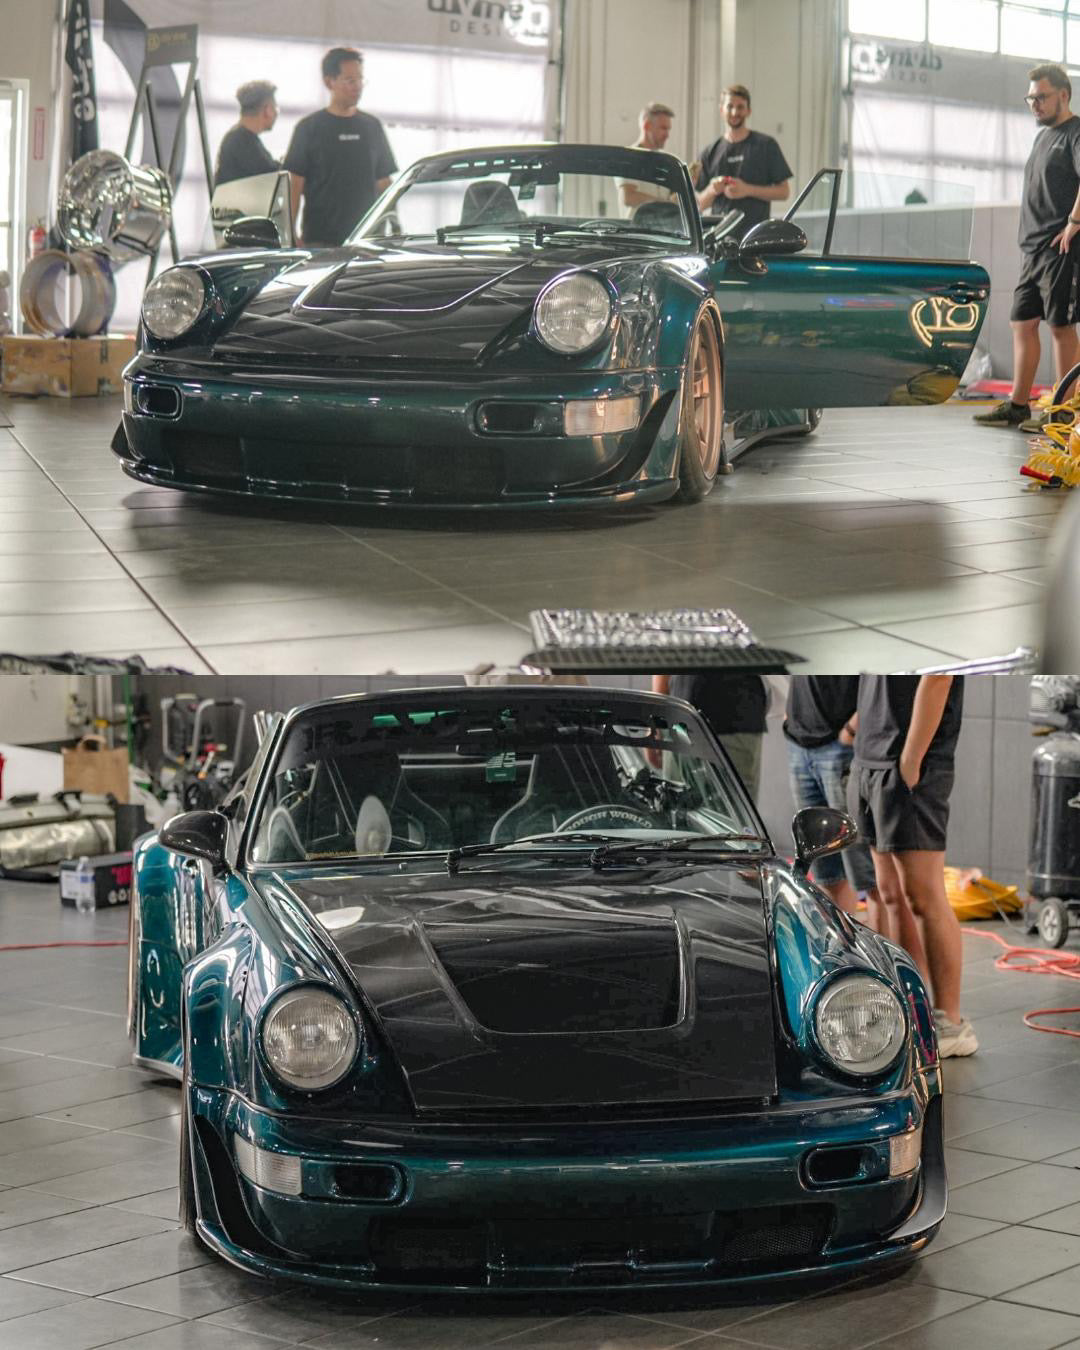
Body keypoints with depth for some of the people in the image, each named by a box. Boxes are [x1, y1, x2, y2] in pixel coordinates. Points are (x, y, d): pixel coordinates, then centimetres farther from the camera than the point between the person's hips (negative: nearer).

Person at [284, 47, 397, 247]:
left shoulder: (372, 126, 13)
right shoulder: (309, 127, 2)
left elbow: (384, 184, 16)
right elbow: (295, 185, -1)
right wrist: (291, 234, -9)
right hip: (320, 241, -4)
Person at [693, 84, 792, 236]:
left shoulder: (765, 145, 6)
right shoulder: (710, 152, 14)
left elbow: (784, 192, 3)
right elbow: (700, 205, 15)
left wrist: (748, 190, -10)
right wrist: (712, 190, -8)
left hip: (755, 235, -3)